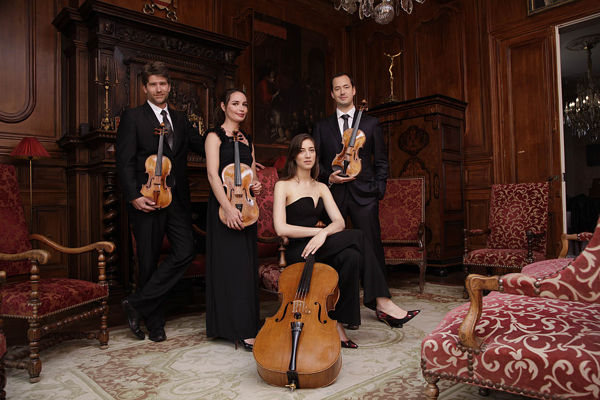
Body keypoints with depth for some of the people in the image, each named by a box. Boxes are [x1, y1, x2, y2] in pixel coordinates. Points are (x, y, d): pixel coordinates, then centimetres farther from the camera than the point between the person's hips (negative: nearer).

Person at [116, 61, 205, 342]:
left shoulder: (180, 120, 17)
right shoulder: (133, 117, 2)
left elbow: (203, 147, 14)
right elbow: (124, 161, -5)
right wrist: (133, 196, -15)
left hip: (177, 199, 5)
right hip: (147, 200, -4)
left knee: (185, 251, -8)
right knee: (149, 261, 4)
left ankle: (137, 303, 6)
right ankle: (154, 322, 21)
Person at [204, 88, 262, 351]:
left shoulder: (247, 140, 18)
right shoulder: (215, 136, -2)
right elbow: (213, 174, -14)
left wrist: (256, 185, -1)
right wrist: (228, 207, -25)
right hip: (223, 206, -7)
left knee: (246, 265, 9)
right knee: (231, 264, -8)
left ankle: (245, 324, 20)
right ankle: (241, 330, -2)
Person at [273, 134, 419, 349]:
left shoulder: (321, 188, 19)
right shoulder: (283, 186, 2)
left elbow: (339, 222, 3)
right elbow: (281, 228, -12)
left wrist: (323, 232, -19)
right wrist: (316, 230, -13)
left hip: (321, 250, 6)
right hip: (298, 253, -5)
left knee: (352, 256, -28)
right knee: (358, 236, -25)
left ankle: (338, 323, -22)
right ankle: (382, 303, -21)